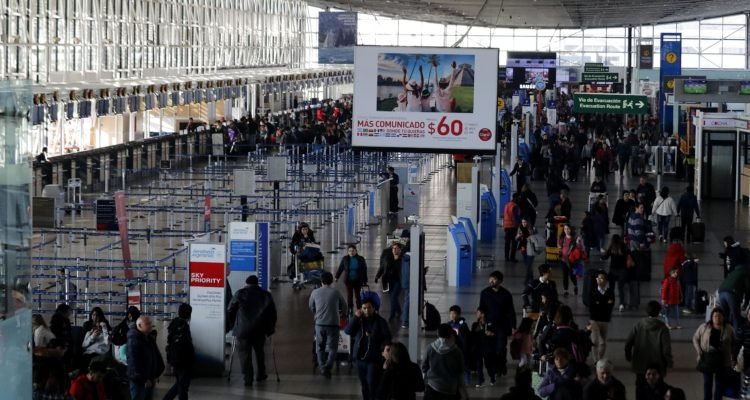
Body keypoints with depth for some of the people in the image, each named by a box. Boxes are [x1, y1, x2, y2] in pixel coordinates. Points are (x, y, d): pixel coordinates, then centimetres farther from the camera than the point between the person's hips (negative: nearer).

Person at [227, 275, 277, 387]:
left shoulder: (239, 294, 2)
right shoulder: (265, 295, 6)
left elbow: (230, 311, 3)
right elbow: (272, 312, 6)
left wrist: (233, 325, 15)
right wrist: (271, 327, 16)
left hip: (242, 329, -2)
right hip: (259, 330, 2)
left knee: (244, 353, 1)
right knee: (259, 351, 20)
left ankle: (248, 378, -6)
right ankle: (260, 375, 29)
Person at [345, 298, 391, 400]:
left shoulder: (380, 321, -1)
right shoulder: (358, 320, 8)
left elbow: (387, 338, -1)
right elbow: (347, 331, -6)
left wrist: (374, 336, -15)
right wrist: (356, 317, -13)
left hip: (374, 358, -4)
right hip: (360, 358, 4)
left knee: (372, 384, -15)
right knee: (364, 385, 11)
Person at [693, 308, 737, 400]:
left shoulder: (729, 329, -4)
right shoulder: (704, 327, -6)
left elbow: (734, 344, 2)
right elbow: (695, 338, 4)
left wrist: (734, 359, -4)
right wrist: (699, 352, -7)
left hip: (723, 361, 0)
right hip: (707, 359, 0)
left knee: (720, 382, 5)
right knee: (707, 381, 9)